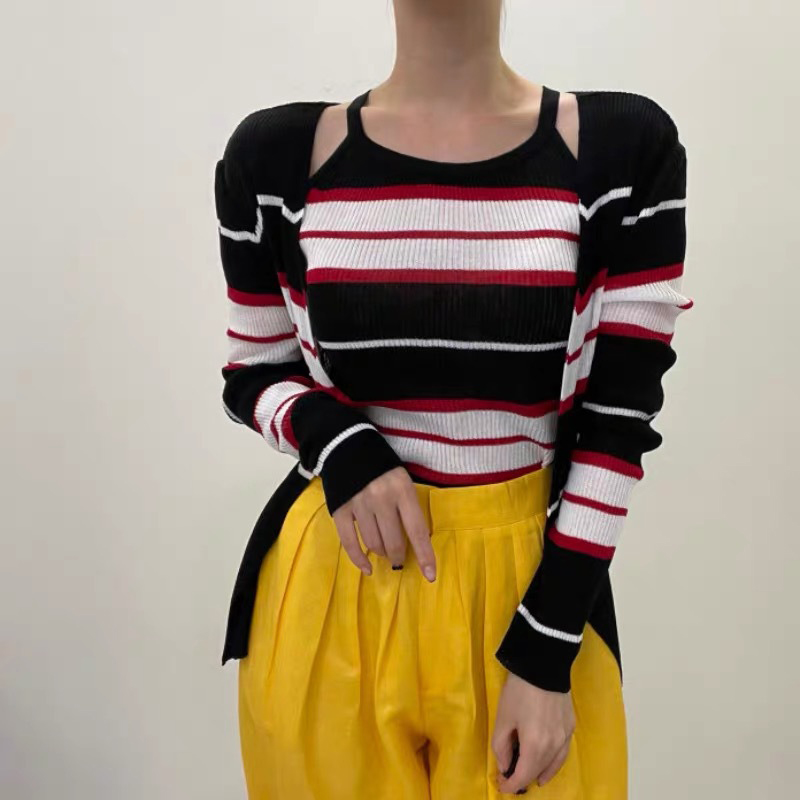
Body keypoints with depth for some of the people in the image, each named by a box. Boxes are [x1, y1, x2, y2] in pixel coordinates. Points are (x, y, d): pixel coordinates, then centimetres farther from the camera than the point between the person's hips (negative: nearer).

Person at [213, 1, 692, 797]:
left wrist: (546, 656, -11)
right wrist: (338, 446, -17)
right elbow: (252, 375, 5)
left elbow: (620, 417, -8)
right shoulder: (275, 154, -5)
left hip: (534, 583, 0)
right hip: (331, 587, 1)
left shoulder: (626, 148, -9)